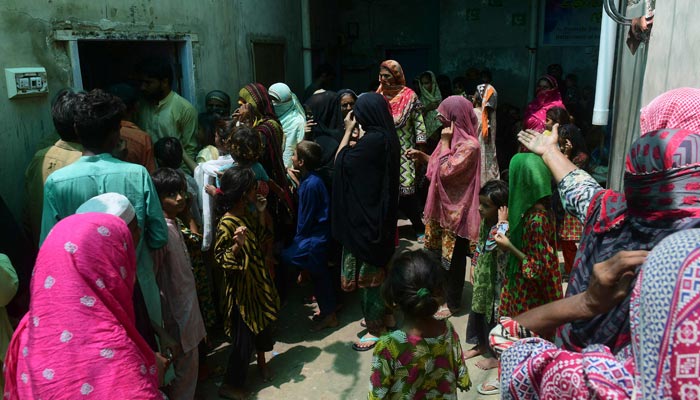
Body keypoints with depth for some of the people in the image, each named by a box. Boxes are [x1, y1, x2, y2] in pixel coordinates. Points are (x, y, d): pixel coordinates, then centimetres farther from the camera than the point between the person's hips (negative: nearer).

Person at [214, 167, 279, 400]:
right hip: (242, 286, -8)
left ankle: (261, 361, 48)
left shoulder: (248, 214, 1)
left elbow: (263, 242, 5)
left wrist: (261, 213, -2)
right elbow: (221, 259, -21)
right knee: (244, 334, 2)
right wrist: (237, 245, -39)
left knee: (262, 323, 23)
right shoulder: (227, 224, -23)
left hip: (258, 280, 8)